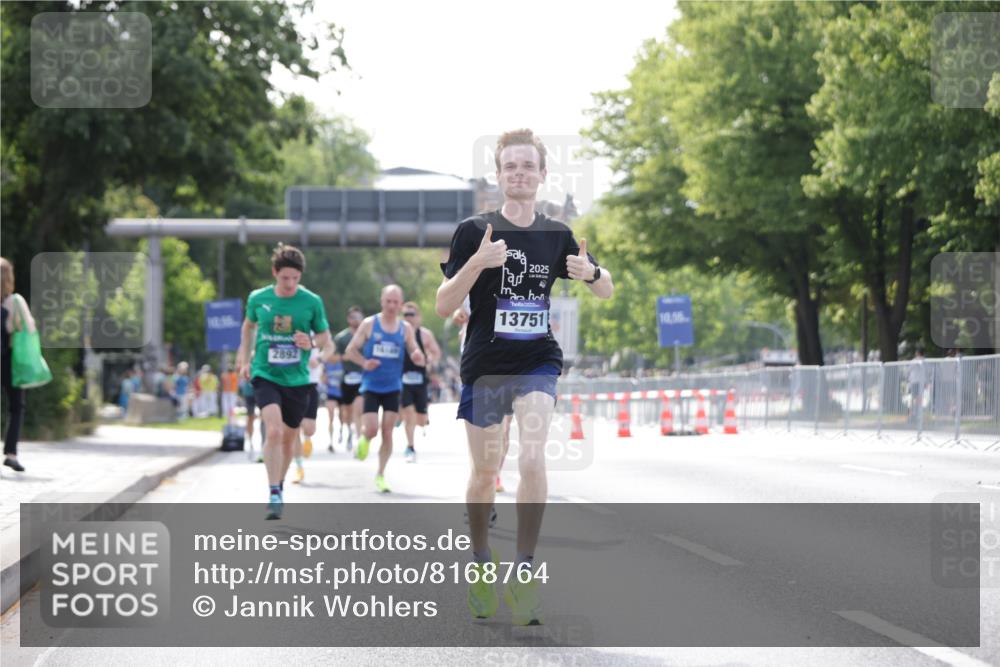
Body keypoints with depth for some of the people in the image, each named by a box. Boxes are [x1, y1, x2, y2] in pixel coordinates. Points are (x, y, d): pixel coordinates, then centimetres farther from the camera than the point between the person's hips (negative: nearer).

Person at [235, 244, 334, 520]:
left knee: (289, 438, 14)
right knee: (274, 430, -22)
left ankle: (280, 485, 39)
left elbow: (327, 341, 1)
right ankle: (274, 495, -19)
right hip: (265, 376, -1)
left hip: (297, 380, 1)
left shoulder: (312, 302, -5)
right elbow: (248, 326, 21)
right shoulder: (258, 298, -2)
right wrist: (244, 357, 16)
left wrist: (311, 344, -20)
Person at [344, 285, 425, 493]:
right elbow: (350, 350, 1)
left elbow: (417, 357, 4)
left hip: (393, 388, 2)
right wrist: (364, 363, -17)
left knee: (387, 432, -1)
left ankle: (380, 474, 11)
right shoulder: (369, 324, -3)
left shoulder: (405, 328, 2)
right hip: (371, 387, -2)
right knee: (371, 429, -11)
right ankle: (363, 439, 25)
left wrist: (418, 357, -20)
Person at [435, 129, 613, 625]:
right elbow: (443, 307, -10)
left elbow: (606, 291, 14)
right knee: (484, 472, 8)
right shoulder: (473, 231, -6)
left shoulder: (556, 235, 3)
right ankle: (481, 564, 30)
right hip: (484, 366, -1)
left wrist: (589, 273, -10)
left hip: (537, 364, 1)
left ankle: (525, 568, -11)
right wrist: (477, 263, -26)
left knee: (532, 459, -20)